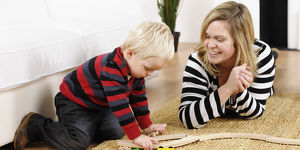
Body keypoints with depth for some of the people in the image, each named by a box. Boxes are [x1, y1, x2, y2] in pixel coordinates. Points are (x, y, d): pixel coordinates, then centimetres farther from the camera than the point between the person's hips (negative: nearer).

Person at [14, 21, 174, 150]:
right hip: (73, 101, -9)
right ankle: (35, 125, -5)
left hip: (99, 105, 9)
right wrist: (136, 136, -35)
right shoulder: (111, 68, -36)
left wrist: (147, 125, 11)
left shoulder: (136, 68, -6)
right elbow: (119, 105, -38)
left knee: (117, 131, -5)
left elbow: (138, 97, 9)